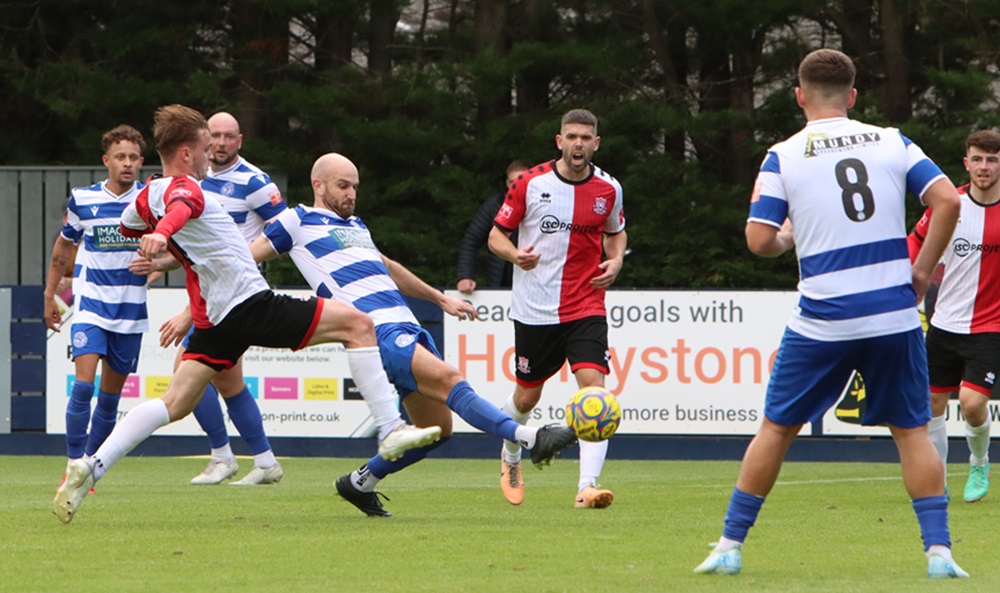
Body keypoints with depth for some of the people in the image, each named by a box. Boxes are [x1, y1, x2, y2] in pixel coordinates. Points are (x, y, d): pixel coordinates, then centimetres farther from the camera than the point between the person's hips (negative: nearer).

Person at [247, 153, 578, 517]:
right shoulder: (299, 221, 7)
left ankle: (361, 483, 19)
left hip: (407, 326, 9)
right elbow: (244, 259, 10)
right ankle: (530, 439, -41)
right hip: (377, 332, -9)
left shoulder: (355, 225, 28)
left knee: (437, 427, 3)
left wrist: (440, 299, 47)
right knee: (447, 378, -27)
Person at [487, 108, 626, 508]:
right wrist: (514, 254, -20)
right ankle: (510, 459, 43)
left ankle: (588, 486, -24)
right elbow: (497, 234, 2)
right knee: (527, 396, 10)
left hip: (586, 307, 1)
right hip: (534, 309, -1)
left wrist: (615, 261, 0)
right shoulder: (530, 183, -5)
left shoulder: (608, 189, 2)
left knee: (593, 384, -19)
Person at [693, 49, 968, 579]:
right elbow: (948, 200, -5)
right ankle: (938, 550, 1)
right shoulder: (891, 142, 5)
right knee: (912, 430, 11)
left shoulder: (783, 157, 0)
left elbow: (759, 241, -5)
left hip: (822, 320, -1)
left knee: (776, 428, 12)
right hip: (895, 313, 1)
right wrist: (922, 270, 4)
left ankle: (730, 546, 14)